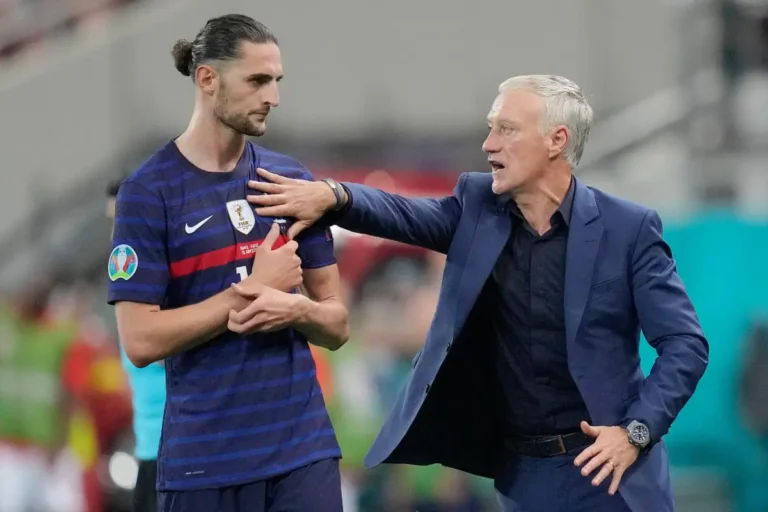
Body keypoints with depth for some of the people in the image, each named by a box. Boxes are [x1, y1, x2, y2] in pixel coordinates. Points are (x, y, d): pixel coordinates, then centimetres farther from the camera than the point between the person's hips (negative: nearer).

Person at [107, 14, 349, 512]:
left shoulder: (293, 180, 7)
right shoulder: (150, 192, -6)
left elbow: (338, 326, 11)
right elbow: (141, 340, -12)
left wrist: (295, 309, -11)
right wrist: (254, 288, -11)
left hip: (303, 449, 3)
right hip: (205, 462, -3)